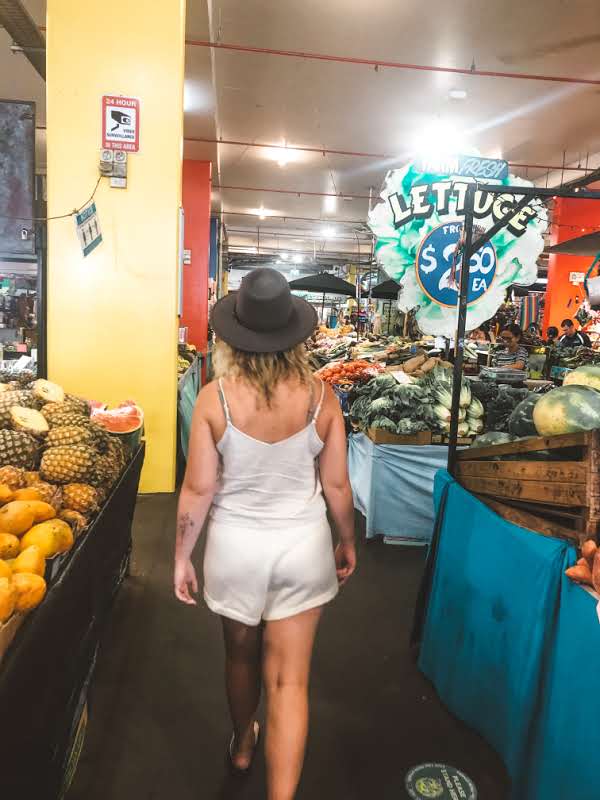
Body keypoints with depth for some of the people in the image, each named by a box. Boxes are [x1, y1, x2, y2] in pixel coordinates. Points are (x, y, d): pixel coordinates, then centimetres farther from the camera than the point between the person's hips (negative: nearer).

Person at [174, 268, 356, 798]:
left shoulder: (215, 397, -16)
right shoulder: (320, 395, -13)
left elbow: (198, 488, -11)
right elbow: (336, 485, -5)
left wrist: (183, 556, 4)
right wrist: (348, 542, 12)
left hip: (235, 545, 1)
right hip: (303, 544, -1)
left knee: (241, 653, 27)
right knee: (290, 680, 10)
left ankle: (242, 745, 53)